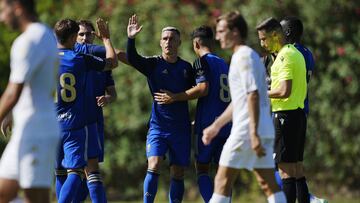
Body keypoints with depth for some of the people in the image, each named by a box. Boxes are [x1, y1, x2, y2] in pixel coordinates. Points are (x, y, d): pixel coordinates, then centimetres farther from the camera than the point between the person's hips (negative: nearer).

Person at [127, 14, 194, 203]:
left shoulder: (186, 68, 7)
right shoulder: (153, 64, -1)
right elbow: (132, 59, -19)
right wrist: (131, 39, -33)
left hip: (181, 129, 3)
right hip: (158, 126, -3)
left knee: (178, 174, 5)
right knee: (153, 166, -19)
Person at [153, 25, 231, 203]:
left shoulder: (203, 62, -5)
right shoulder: (224, 64, 17)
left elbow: (203, 89, -18)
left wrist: (174, 97, -10)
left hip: (208, 125, -6)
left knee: (202, 168, 3)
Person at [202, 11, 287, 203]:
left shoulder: (244, 56, -9)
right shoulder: (246, 56, 21)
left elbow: (253, 95, -19)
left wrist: (254, 134, -25)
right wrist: (215, 126, 31)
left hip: (246, 131, -9)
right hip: (264, 131, 9)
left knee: (222, 180, -4)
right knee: (268, 184, 4)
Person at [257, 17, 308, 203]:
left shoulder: (284, 57, -14)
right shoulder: (296, 53, 16)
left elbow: (284, 91, -23)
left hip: (285, 116, -10)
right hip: (299, 113, 10)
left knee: (285, 170, -8)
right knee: (297, 169, 11)